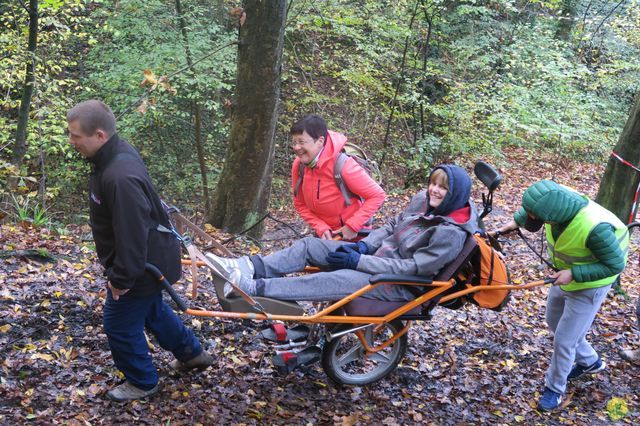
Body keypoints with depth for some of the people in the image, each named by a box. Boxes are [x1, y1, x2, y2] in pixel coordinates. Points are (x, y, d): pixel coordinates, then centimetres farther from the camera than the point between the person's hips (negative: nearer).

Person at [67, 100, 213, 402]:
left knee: (120, 324, 7)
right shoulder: (117, 153, -2)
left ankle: (142, 383, 28)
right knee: (151, 309, 28)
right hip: (151, 256, 10)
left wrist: (121, 279, -21)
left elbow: (132, 235, -32)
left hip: (144, 264, -10)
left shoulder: (120, 177, -35)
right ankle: (191, 353, 46)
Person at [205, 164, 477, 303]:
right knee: (310, 245, -5)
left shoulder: (452, 234, -21)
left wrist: (358, 261, -22)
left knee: (336, 281, -31)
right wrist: (362, 246, -3)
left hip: (400, 286, -9)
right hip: (376, 257, 9)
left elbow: (412, 268, -23)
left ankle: (253, 288, -33)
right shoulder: (422, 201, 3)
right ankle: (252, 268, -16)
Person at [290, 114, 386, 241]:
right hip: (326, 235, 5)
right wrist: (321, 228, -14)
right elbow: (300, 205, 0)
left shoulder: (343, 165, -26)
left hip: (353, 235, -5)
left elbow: (377, 196, -20)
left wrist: (352, 226, -22)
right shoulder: (298, 165, -10)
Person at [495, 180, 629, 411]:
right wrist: (515, 221, -9)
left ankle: (555, 387, 28)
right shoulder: (558, 198, -25)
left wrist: (574, 273, -31)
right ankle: (589, 361, 48)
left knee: (564, 339, 2)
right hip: (565, 276, 7)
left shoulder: (594, 228, -43)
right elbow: (533, 205, 1)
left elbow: (615, 264, -27)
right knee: (554, 322, 25)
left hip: (588, 285, -7)